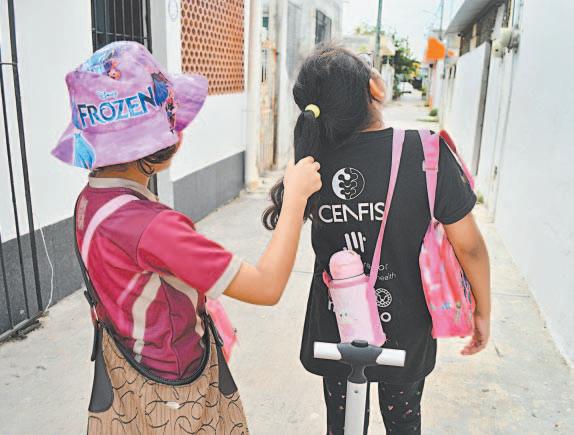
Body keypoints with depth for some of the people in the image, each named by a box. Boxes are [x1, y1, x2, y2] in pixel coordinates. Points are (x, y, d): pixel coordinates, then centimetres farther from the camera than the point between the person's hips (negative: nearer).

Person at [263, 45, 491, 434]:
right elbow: (468, 245, -15)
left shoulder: (314, 159, -14)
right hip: (405, 330, -1)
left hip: (335, 328, 2)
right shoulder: (426, 151, -22)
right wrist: (483, 311, 0)